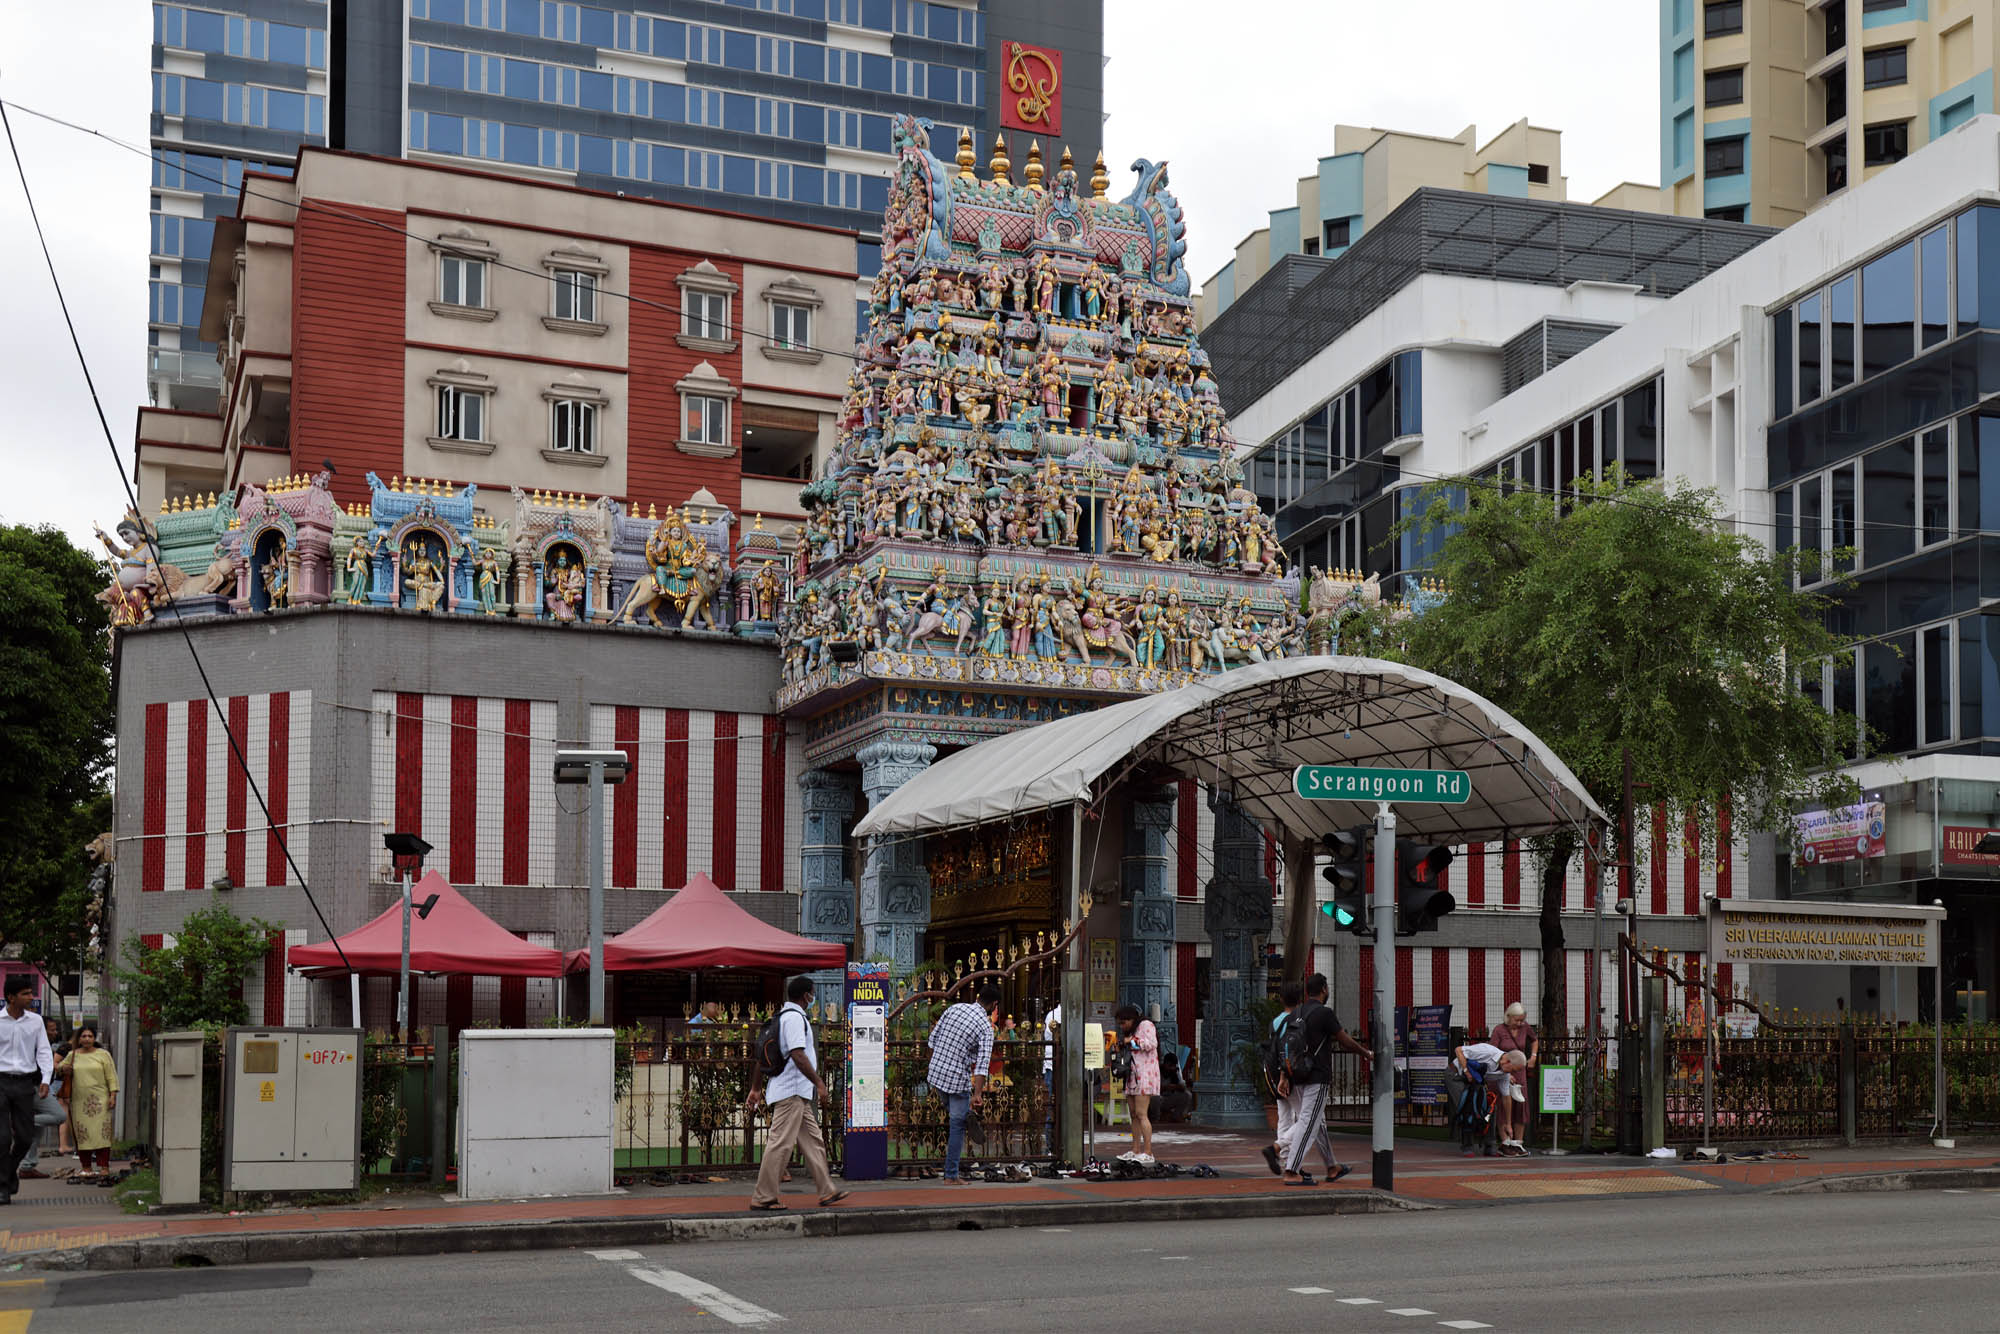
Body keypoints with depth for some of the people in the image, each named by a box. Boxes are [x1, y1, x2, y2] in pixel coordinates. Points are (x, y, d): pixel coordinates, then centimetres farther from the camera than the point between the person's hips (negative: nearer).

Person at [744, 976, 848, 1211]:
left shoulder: (780, 1017, 18)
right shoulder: (795, 1017, -13)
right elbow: (798, 1055, -22)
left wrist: (756, 1088, 24)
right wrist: (819, 1083, -21)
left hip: (798, 1094, 11)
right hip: (792, 1092, -11)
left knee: (812, 1140, 11)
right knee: (780, 1143, -8)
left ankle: (827, 1192, 13)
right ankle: (763, 1197, -5)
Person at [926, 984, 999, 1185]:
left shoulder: (954, 1008, 4)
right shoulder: (986, 1027, -12)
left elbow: (933, 1038, 10)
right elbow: (983, 1063, -22)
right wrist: (977, 1094, -28)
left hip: (936, 1074, 6)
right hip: (958, 1080, -6)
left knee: (953, 1113, 29)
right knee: (958, 1126, 4)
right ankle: (951, 1176, 5)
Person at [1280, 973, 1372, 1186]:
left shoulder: (1297, 1014, 10)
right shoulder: (1324, 1013, -13)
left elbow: (1288, 1047, 11)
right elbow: (1346, 1042, -8)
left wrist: (1285, 1077, 14)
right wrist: (1367, 1054, 8)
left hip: (1301, 1077, 8)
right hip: (1318, 1078, -8)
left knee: (1318, 1123, 17)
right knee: (1308, 1124, -8)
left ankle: (1332, 1168, 29)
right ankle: (1292, 1172, -13)